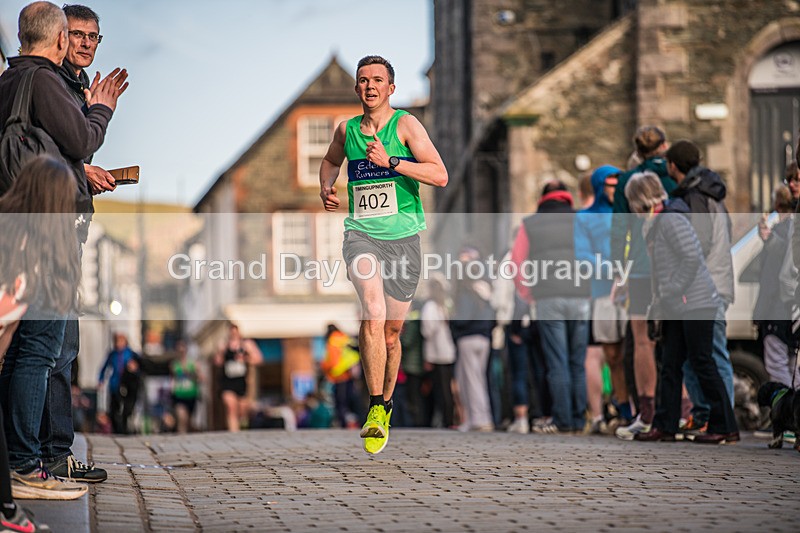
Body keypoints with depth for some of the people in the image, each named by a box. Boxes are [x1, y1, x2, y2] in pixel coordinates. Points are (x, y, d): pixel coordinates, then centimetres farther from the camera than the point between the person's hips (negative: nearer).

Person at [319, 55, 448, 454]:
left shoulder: (406, 125, -2)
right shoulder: (346, 130, 9)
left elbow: (440, 175, -12)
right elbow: (331, 160, 33)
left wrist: (390, 162, -20)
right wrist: (326, 188, 12)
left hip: (403, 237, -1)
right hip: (361, 233, 1)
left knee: (390, 332, 8)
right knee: (373, 312, -25)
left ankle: (386, 405, 32)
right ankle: (375, 407, -24)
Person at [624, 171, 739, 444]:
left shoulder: (671, 219, -14)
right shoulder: (654, 223, 15)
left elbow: (692, 258, -20)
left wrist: (669, 294, -17)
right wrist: (658, 301, 13)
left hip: (695, 304, -10)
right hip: (676, 308, 10)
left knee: (702, 364, -5)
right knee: (670, 365, 7)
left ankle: (726, 428, 0)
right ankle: (665, 427, 10)